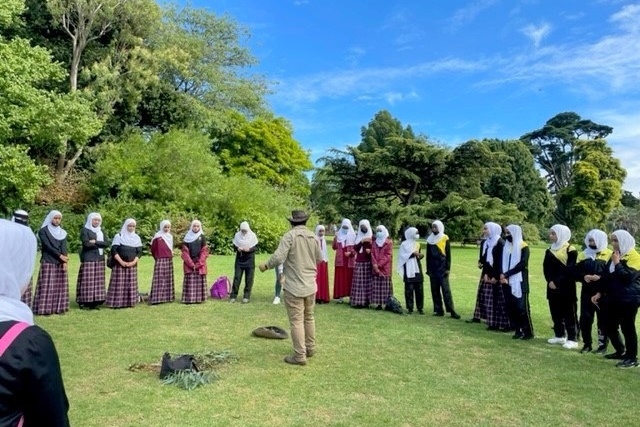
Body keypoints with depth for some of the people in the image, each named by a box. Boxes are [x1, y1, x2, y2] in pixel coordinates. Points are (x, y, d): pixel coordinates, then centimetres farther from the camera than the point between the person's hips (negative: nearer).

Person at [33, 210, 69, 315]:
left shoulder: (62, 232, 13)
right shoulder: (43, 231, 0)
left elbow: (64, 247, 1)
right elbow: (48, 246, -10)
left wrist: (65, 261, -12)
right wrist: (60, 256, -16)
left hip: (61, 263, 5)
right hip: (48, 262, -4)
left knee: (60, 286, 3)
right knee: (47, 285, -7)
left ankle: (58, 307, 7)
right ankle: (45, 308, -4)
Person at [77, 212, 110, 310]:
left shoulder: (101, 231, 17)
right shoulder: (85, 230, 0)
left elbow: (108, 243, 4)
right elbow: (86, 244, -15)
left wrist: (95, 242, -9)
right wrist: (101, 244, -5)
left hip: (100, 259, 6)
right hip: (88, 259, -6)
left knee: (98, 281, 3)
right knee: (88, 280, -7)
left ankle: (95, 301, 7)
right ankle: (85, 302, -2)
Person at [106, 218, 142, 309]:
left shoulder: (137, 238, 11)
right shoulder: (118, 236, 0)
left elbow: (139, 252, 7)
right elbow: (114, 250, -7)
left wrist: (133, 262, -8)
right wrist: (121, 262, -15)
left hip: (132, 265, 3)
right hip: (119, 265, -3)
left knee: (131, 284, 3)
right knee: (119, 284, -5)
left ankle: (130, 302, 8)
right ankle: (117, 302, -3)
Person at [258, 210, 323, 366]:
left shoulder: (290, 236, -12)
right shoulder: (313, 237, 4)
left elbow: (278, 258, -19)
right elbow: (319, 258, 14)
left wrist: (266, 266, -1)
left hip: (294, 286, -6)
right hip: (311, 285, 6)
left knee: (296, 321, 0)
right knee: (309, 317, 19)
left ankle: (300, 355, 4)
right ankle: (310, 348, 31)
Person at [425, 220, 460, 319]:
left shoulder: (445, 239, -2)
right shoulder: (430, 240, 9)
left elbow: (448, 255, -2)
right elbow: (428, 255, 12)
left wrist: (448, 268, -8)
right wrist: (428, 269, 8)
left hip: (442, 268, -4)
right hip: (433, 269, 4)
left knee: (446, 290, -8)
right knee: (435, 290, 4)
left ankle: (452, 311, -5)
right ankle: (438, 310, 9)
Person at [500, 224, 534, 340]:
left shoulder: (523, 247, -6)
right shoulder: (506, 246, 13)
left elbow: (522, 264, -15)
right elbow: (502, 262, 9)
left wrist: (506, 274, -16)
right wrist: (502, 275, -9)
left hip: (520, 282, -6)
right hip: (508, 282, 6)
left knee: (522, 307, -7)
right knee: (511, 307, 5)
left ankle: (528, 332, 3)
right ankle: (518, 330, 14)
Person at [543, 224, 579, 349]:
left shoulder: (570, 250, -8)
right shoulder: (549, 251, 13)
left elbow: (570, 270, -15)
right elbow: (546, 268, 6)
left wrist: (557, 282, -18)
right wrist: (550, 281, -10)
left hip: (566, 288, -7)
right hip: (552, 287, 7)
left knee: (569, 313, -3)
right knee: (555, 312, 12)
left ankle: (572, 339, 2)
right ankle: (559, 335, 23)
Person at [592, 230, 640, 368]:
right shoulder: (614, 256, 15)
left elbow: (628, 276, -22)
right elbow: (608, 276, 19)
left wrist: (617, 263, -17)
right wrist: (600, 292, 14)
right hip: (614, 298, 8)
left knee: (627, 327, -3)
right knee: (610, 326, 11)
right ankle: (620, 352, 28)